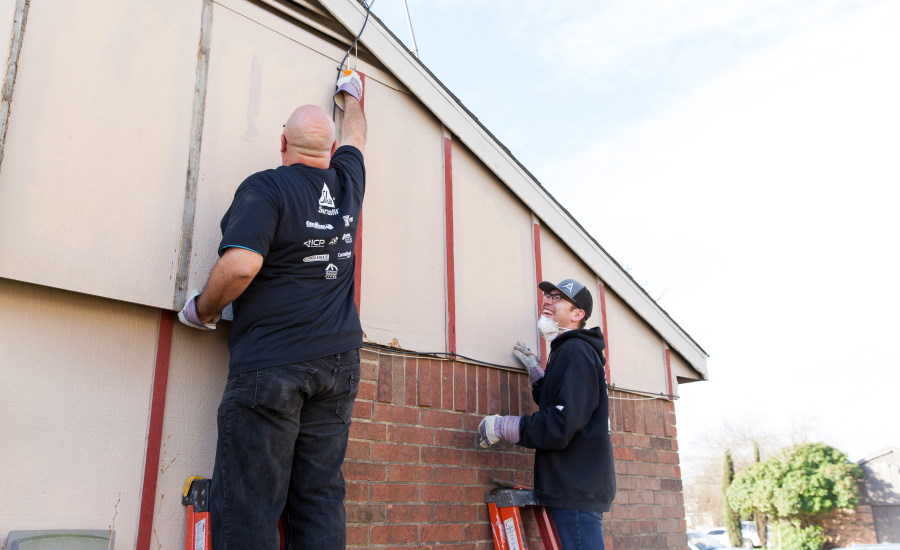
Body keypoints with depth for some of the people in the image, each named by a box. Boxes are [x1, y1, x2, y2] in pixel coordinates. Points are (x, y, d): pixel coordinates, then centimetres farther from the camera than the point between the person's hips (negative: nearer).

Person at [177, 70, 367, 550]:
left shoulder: (265, 188, -7)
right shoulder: (347, 185, 11)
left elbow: (241, 263, -20)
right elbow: (355, 135, 32)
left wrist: (202, 309, -3)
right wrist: (349, 94, 50)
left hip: (270, 366, -6)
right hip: (338, 364, 6)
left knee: (247, 505, -3)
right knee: (321, 499, 8)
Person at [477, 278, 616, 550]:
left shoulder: (574, 351, -13)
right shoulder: (567, 350, 18)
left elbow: (562, 424, -23)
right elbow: (555, 404, 29)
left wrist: (502, 426, -14)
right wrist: (534, 368, 24)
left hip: (577, 490, -10)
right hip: (578, 487, 10)